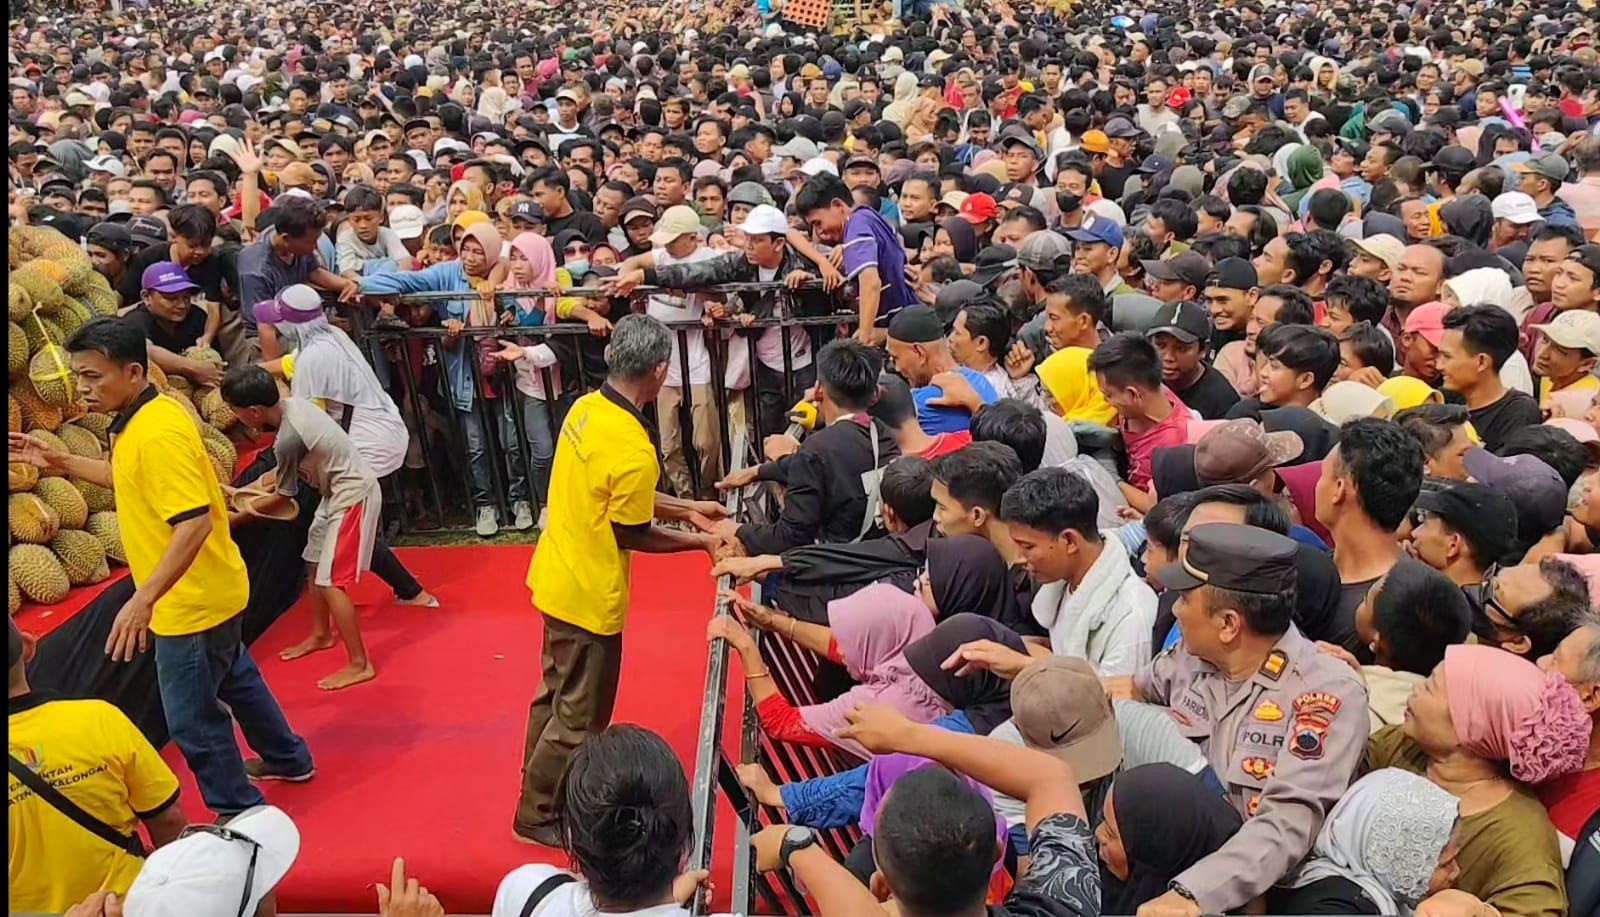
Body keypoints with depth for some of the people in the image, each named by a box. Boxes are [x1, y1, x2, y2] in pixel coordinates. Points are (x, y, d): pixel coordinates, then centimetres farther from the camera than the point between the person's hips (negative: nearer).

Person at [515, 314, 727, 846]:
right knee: (579, 719, 10)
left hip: (558, 578, 9)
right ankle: (537, 816, 26)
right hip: (588, 596, -9)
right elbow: (632, 534, -17)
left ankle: (540, 788, 43)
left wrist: (687, 508, 13)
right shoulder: (633, 450, -30)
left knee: (556, 694, 26)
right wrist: (699, 541, -4)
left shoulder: (586, 408, -3)